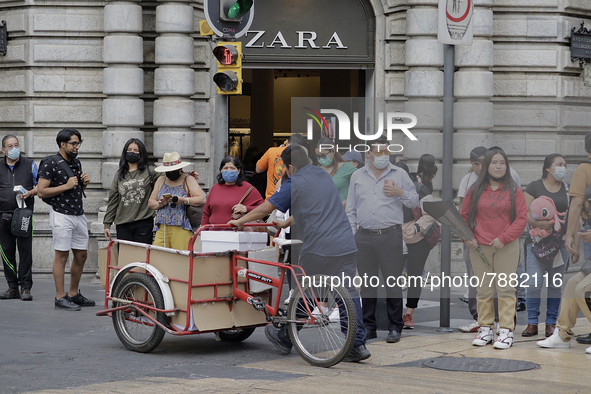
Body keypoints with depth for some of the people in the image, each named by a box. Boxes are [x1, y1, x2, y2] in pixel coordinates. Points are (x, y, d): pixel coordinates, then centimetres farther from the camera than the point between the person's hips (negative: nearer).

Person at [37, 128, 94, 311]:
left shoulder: (76, 162, 16)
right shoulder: (50, 163, -9)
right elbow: (41, 191, -14)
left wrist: (84, 183, 5)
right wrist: (66, 186, -18)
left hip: (79, 214, 8)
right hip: (62, 215, -8)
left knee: (81, 255, 9)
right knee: (62, 255, -5)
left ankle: (73, 294, 20)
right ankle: (60, 297, 0)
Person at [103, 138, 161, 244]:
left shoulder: (150, 172, 6)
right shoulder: (119, 176, 14)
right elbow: (113, 201, 15)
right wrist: (107, 223, 12)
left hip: (144, 223, -2)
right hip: (123, 225, 3)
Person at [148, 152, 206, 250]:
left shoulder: (188, 180, 5)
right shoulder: (161, 181, 19)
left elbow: (202, 199, -7)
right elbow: (150, 202, 17)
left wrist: (183, 200, -21)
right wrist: (160, 204, -6)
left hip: (181, 229, -4)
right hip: (162, 229, 4)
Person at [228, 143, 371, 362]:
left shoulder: (295, 183, -3)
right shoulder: (323, 175, 19)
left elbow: (265, 208, 1)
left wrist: (240, 221, 15)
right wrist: (286, 223, 40)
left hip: (319, 248, -6)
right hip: (346, 245, 6)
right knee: (349, 294, 5)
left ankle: (284, 339, 21)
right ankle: (359, 345, 2)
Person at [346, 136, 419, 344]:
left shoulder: (400, 174, 6)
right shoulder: (357, 176, 13)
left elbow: (415, 201, 9)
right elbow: (351, 209, 15)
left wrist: (400, 193, -10)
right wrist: (352, 233, 8)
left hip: (390, 236, -2)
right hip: (364, 237, 3)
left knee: (393, 283, -3)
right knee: (367, 283, 7)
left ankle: (395, 328, 4)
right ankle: (369, 326, 16)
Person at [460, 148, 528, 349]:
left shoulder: (514, 191, 2)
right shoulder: (474, 191, 7)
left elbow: (522, 218, -2)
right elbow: (464, 216, 11)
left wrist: (504, 238, -11)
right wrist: (467, 237, -4)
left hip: (507, 248, -2)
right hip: (479, 248, 2)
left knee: (506, 289, -4)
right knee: (483, 291, 7)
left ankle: (506, 332, -1)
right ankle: (485, 330, 15)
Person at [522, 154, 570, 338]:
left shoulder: (567, 190, 11)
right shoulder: (534, 187, 1)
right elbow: (525, 213, -3)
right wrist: (538, 223, -21)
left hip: (560, 243, 3)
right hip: (537, 241, -3)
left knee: (555, 285, 3)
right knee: (533, 283, -9)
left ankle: (551, 323, 12)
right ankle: (532, 323, 2)